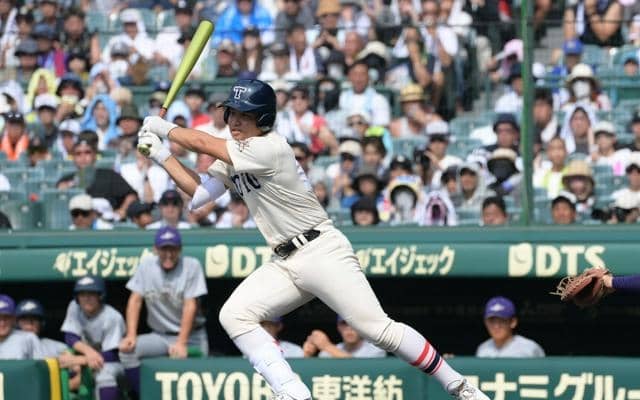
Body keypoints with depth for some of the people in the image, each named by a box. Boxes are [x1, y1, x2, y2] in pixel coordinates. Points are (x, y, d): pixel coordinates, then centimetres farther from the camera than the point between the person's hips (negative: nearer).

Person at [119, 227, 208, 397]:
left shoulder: (192, 266, -9)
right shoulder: (146, 265, 1)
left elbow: (190, 306, -15)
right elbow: (135, 300, -1)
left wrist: (181, 343, -23)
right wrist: (131, 335, -14)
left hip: (190, 336, -2)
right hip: (159, 336, 2)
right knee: (127, 349, -22)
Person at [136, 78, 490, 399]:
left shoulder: (270, 148, -15)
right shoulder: (234, 157, 12)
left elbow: (203, 143, -14)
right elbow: (199, 194, 7)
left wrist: (165, 128, 1)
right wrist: (161, 155, 1)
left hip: (322, 251, -8)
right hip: (284, 264, 8)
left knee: (377, 329, -14)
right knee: (234, 316, -12)